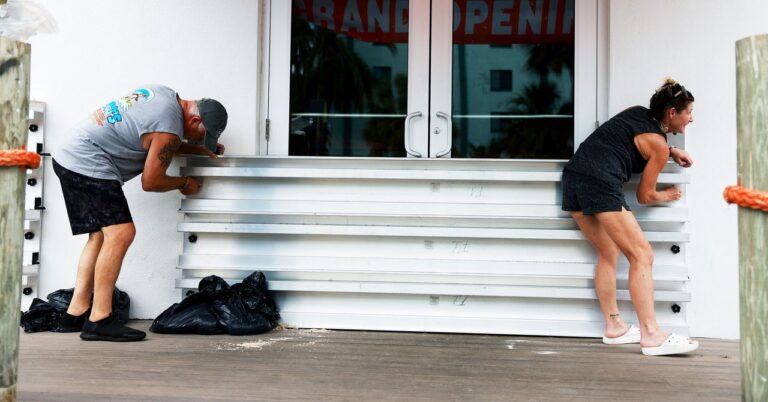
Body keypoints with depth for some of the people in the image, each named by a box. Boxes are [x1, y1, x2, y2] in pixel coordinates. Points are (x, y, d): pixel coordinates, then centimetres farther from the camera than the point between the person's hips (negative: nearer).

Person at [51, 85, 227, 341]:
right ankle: (99, 321, -16)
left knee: (100, 235, 12)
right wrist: (185, 183, 6)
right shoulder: (169, 128, -19)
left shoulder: (166, 94, 10)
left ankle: (76, 313, 14)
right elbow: (151, 182, -10)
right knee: (121, 234, -16)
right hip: (88, 164, -11)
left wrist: (201, 150, 19)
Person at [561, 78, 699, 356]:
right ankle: (651, 335, -9)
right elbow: (644, 196, 8)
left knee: (608, 253, 17)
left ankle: (614, 327, 21)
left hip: (573, 176, 9)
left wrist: (670, 151, 30)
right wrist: (665, 196, 29)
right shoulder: (659, 145, 2)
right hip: (601, 183, -9)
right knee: (642, 256, -4)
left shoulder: (637, 113, 21)